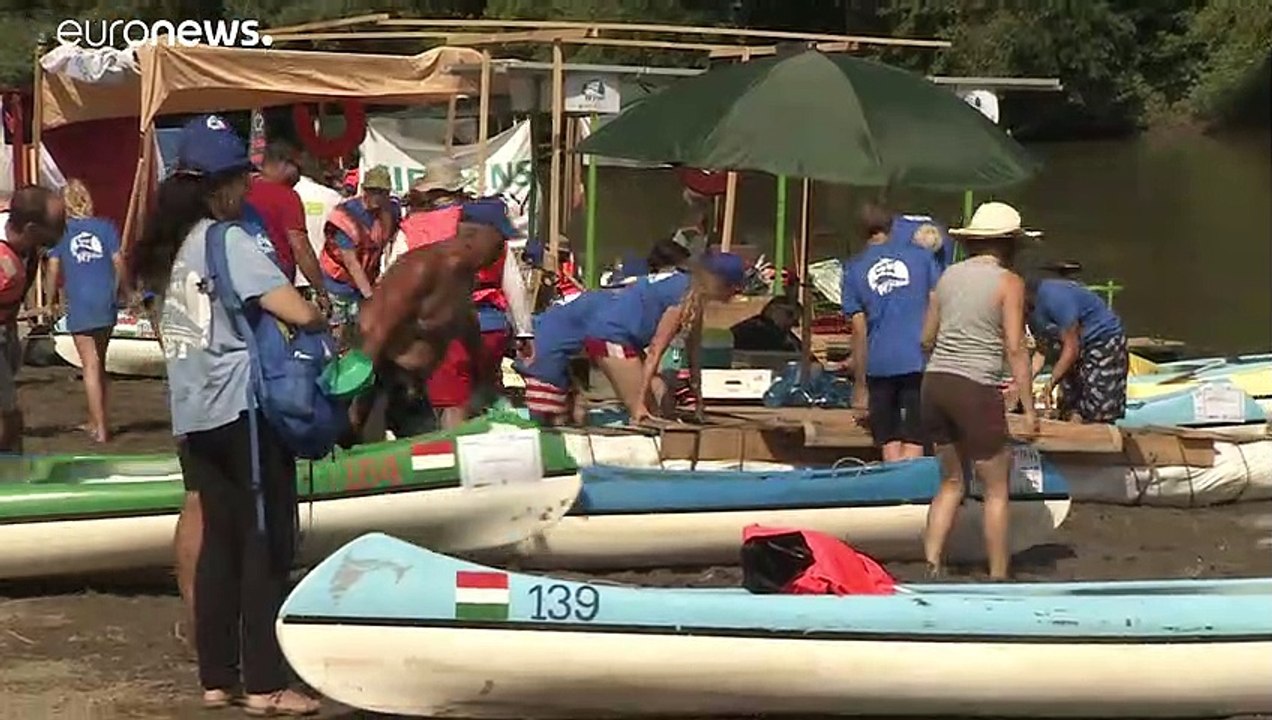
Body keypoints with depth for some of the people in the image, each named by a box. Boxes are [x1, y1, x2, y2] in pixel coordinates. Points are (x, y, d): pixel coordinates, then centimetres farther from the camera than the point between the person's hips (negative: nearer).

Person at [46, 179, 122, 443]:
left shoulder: (62, 231, -2)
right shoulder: (105, 227, 3)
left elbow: (54, 270, -3)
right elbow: (118, 263, 4)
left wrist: (52, 300, 10)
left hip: (80, 304, -3)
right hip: (106, 302, 3)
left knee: (91, 366, -1)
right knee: (99, 362, 17)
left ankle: (100, 428, -6)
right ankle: (95, 421, 27)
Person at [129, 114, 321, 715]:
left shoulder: (169, 245, 9)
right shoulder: (231, 241, -14)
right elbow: (298, 312, -21)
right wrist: (326, 322, 0)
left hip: (192, 413, 8)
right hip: (242, 408, -8)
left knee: (219, 540, 13)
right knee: (266, 543, -1)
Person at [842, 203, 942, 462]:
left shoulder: (854, 270, 6)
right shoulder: (920, 256, 7)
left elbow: (859, 331, 4)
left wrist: (860, 384, 8)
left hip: (880, 365, 1)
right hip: (920, 361, 0)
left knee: (890, 449, 6)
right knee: (913, 450, -4)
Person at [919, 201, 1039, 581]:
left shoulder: (949, 275, 10)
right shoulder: (1009, 282, -6)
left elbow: (927, 338, 14)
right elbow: (1015, 349, -11)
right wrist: (1028, 407, -7)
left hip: (934, 383, 6)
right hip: (975, 390, -6)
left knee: (951, 482, 18)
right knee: (996, 489, 7)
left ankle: (931, 567, 10)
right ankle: (998, 577, 9)